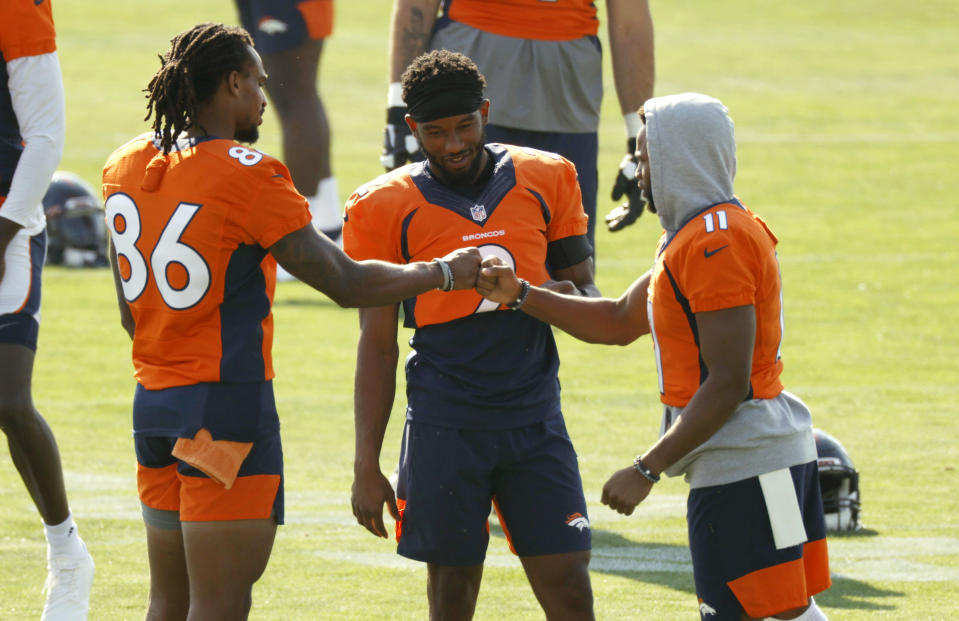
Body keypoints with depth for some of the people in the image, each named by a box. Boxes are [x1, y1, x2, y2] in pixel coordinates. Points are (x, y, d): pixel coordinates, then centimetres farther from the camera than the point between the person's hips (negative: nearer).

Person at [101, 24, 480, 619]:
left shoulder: (126, 167, 9)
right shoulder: (246, 175, -13)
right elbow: (345, 282, -11)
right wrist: (445, 272, 3)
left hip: (154, 403, 8)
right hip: (229, 406, -8)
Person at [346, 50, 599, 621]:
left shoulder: (545, 182, 5)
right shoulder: (385, 208, 0)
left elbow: (587, 293, 14)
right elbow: (378, 345, 3)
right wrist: (367, 466, 0)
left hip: (534, 418, 2)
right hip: (444, 423, -2)